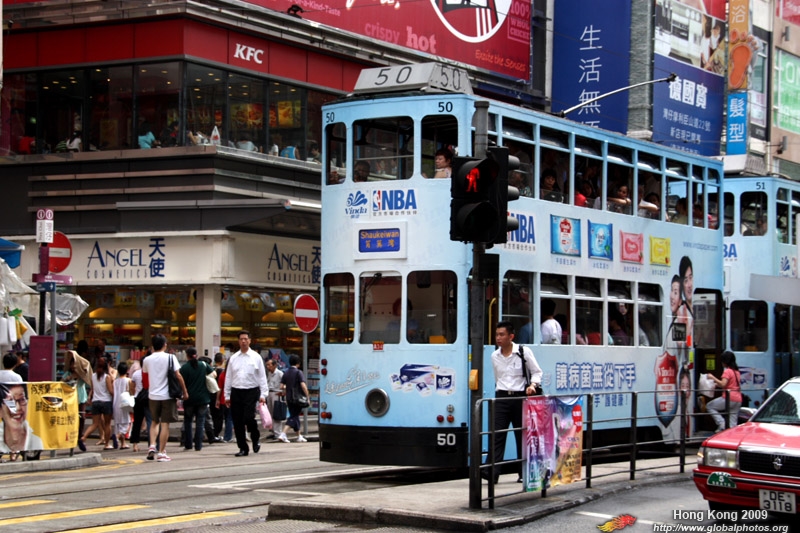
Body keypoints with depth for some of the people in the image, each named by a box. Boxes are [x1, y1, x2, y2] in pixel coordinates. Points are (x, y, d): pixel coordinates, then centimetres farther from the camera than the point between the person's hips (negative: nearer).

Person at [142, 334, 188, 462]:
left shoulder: (147, 360, 4)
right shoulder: (170, 357, -6)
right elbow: (178, 376, -9)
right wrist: (185, 391, 0)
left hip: (153, 395, 3)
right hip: (167, 395, -3)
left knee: (154, 422, 20)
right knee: (165, 424, 1)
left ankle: (152, 446, 2)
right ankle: (162, 453, 0)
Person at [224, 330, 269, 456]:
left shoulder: (256, 357, 3)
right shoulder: (233, 358, 11)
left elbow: (262, 377, 2)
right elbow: (228, 377, 13)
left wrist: (263, 394, -5)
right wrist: (227, 395, 9)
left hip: (251, 391, -3)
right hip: (236, 392, 3)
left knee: (248, 418, -17)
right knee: (237, 422, 2)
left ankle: (255, 440, 11)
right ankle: (243, 448, 12)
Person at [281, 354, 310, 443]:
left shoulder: (286, 373, 6)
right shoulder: (298, 372, -10)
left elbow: (281, 386, 3)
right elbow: (303, 385, -20)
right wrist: (307, 396, -13)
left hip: (289, 398, 6)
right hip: (298, 398, -6)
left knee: (294, 415, 16)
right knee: (294, 416, -2)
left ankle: (299, 436, 21)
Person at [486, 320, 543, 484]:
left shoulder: (524, 352, -4)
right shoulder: (494, 356, 8)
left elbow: (537, 372, 2)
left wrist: (533, 385, -14)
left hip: (520, 397, -2)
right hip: (502, 397, 3)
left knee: (522, 436, 6)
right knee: (497, 435, -9)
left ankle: (524, 473, 16)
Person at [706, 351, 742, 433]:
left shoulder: (727, 371, -9)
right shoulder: (737, 371, 18)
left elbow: (723, 384, -20)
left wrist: (712, 377, -11)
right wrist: (717, 384, 20)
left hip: (729, 398, -8)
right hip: (738, 399, 8)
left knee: (709, 406, 7)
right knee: (732, 423, 8)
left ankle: (722, 424, -6)